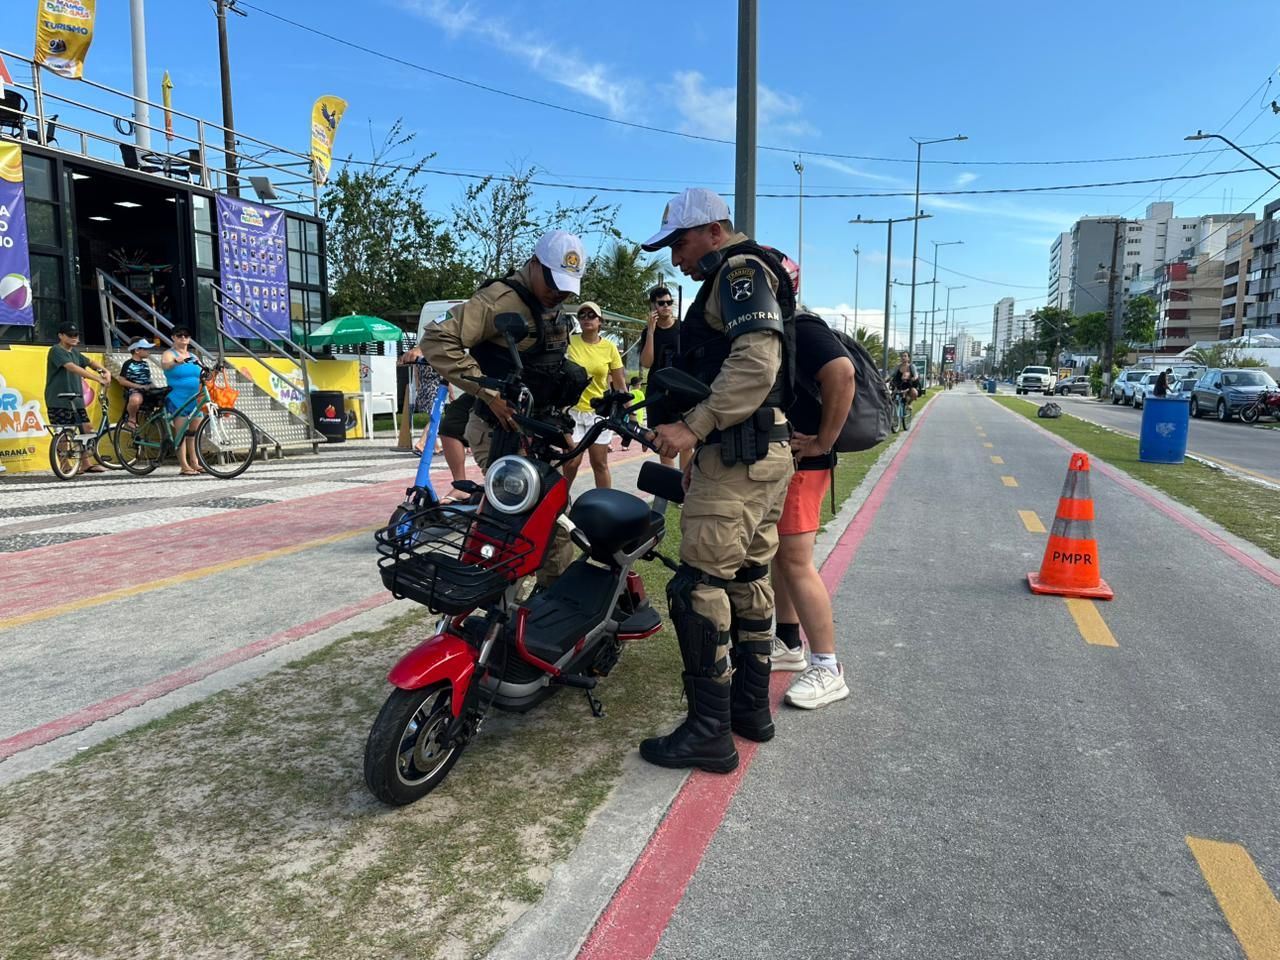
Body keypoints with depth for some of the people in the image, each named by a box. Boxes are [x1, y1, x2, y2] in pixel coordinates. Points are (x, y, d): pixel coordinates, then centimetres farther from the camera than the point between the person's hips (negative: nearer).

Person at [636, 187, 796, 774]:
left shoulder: (739, 270, -6)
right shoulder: (739, 281, 25)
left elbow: (757, 362, -22)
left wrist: (695, 426, -23)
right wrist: (701, 454, 22)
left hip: (738, 456, -11)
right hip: (766, 453, 11)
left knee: (698, 589, -9)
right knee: (748, 580, 15)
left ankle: (709, 732, -2)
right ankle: (751, 707, 26)